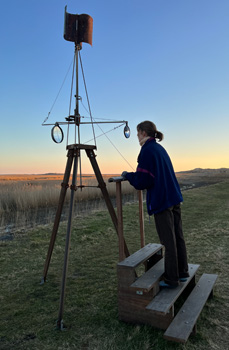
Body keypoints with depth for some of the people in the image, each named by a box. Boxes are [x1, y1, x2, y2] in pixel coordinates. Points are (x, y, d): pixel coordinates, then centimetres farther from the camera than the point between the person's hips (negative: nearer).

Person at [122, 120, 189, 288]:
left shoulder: (147, 150, -12)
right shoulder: (160, 148, 15)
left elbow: (142, 181, -16)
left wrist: (127, 175, 1)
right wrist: (133, 175, 24)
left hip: (161, 201, -9)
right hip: (174, 198, 9)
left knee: (169, 241, 0)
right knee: (178, 237, 15)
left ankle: (171, 279, 12)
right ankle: (182, 273, 27)